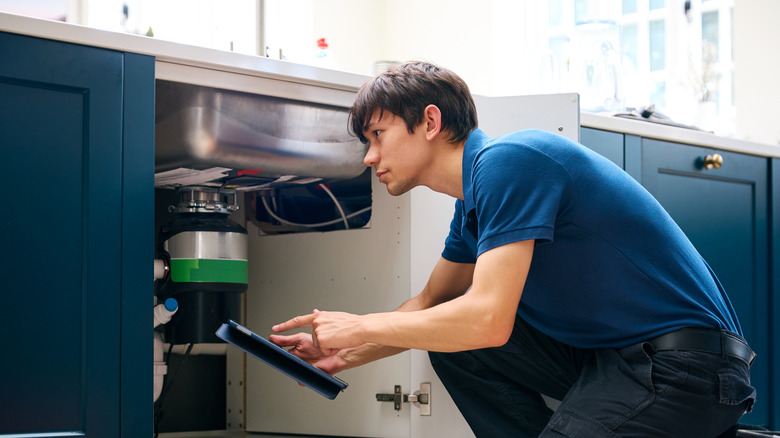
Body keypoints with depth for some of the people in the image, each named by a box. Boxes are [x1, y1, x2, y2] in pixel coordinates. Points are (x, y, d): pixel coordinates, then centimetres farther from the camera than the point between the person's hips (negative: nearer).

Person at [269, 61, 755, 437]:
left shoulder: (505, 162, -17)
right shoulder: (472, 201, 12)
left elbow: (488, 319, -23)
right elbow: (429, 303, 27)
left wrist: (363, 327, -11)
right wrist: (342, 355, 15)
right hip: (603, 352, 10)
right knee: (448, 335, 9)